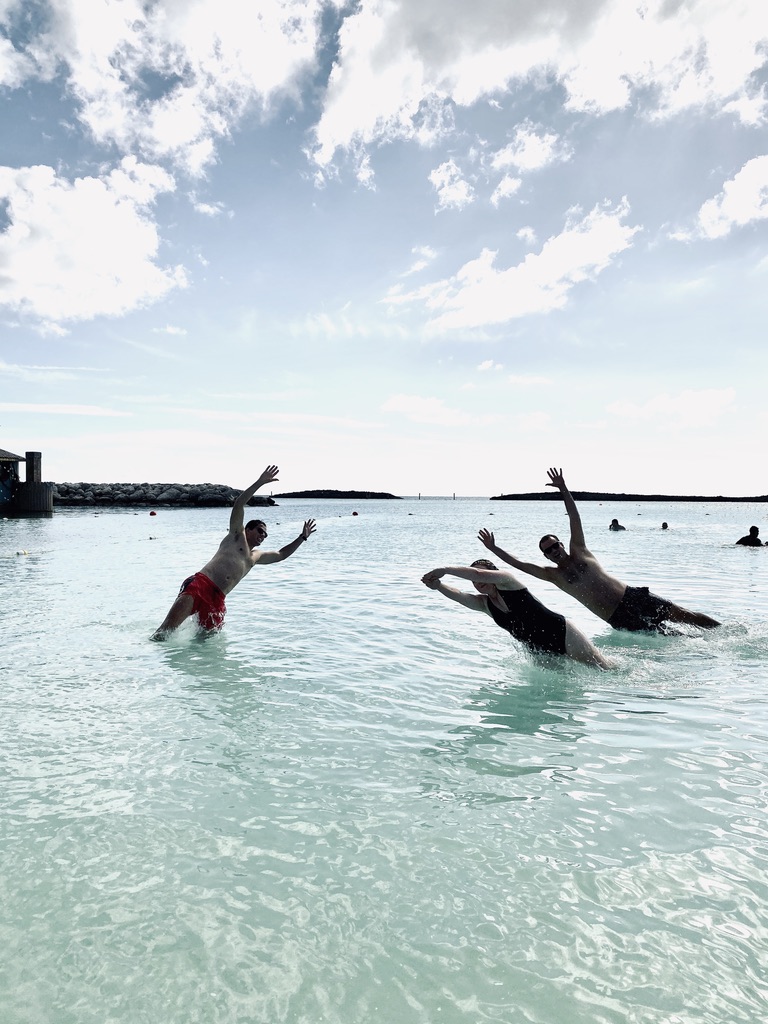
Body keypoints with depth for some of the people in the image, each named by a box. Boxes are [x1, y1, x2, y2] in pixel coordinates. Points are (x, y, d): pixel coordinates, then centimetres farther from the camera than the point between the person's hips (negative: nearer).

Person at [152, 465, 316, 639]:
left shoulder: (257, 556, 35)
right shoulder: (236, 536, 18)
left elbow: (281, 554, 47)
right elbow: (238, 504, 4)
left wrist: (302, 537, 43)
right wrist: (260, 482, 0)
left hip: (217, 600, 7)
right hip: (200, 584, -7)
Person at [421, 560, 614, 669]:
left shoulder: (507, 581, -14)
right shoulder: (483, 604, 1)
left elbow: (479, 573, -32)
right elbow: (459, 595, -18)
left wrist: (444, 569, -33)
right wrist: (438, 585, -36)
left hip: (562, 634, -6)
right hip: (539, 652, 6)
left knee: (605, 669, 7)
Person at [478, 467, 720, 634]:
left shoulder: (578, 551, 6)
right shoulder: (552, 574, 3)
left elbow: (574, 518, 0)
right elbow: (519, 564, -4)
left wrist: (563, 490, -8)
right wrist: (494, 548, -7)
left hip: (633, 596, 1)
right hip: (619, 618, -1)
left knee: (684, 615, 0)